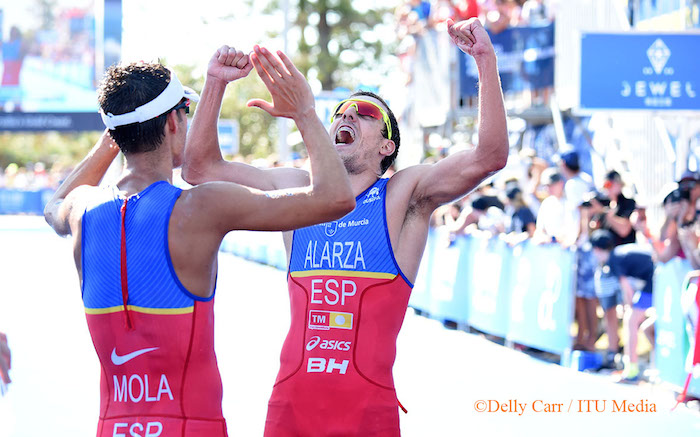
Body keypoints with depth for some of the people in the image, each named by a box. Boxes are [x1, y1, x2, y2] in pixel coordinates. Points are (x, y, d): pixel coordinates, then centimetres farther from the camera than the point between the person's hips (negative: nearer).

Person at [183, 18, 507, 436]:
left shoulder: (403, 194, 2)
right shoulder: (297, 189, 13)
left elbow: (489, 157, -11)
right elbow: (201, 167, 13)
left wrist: (486, 62, -19)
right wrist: (216, 84, 3)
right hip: (290, 401, 3)